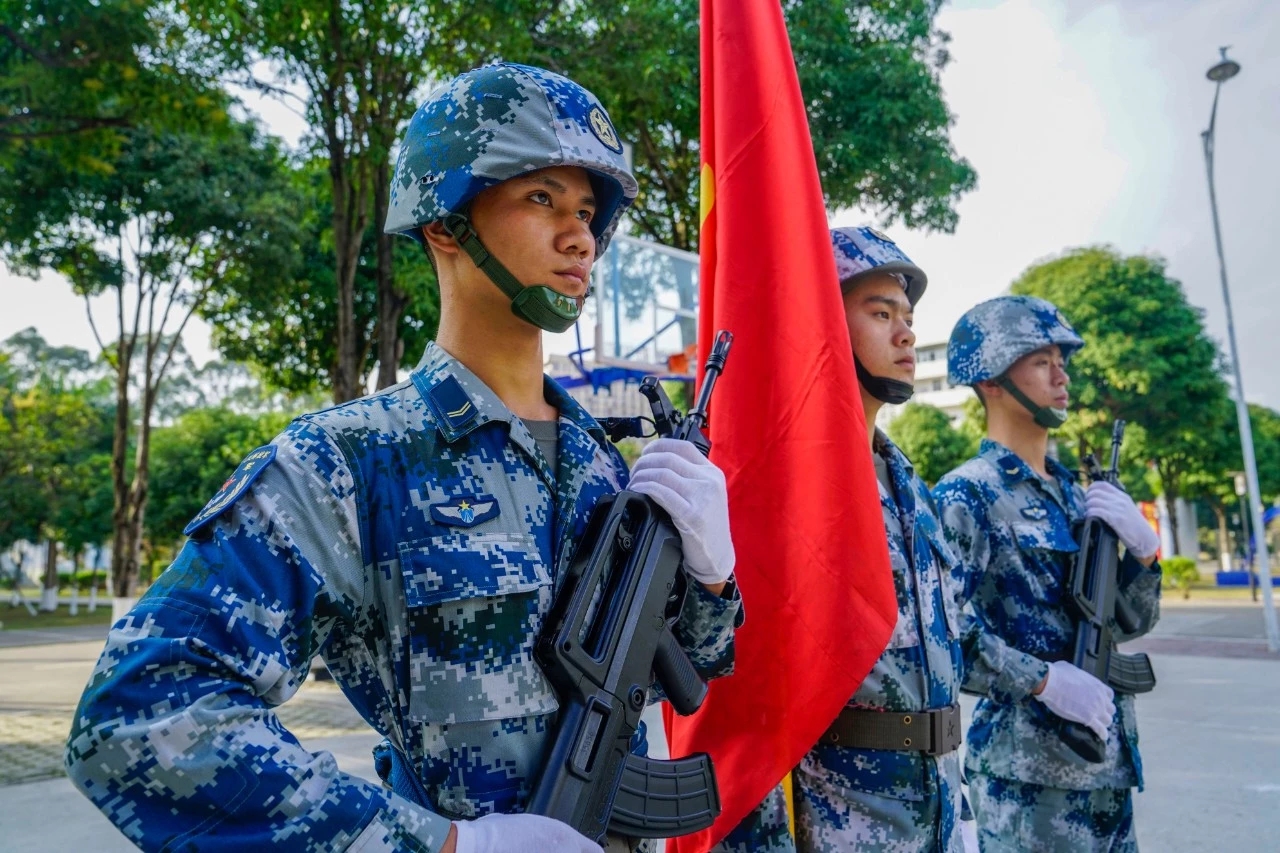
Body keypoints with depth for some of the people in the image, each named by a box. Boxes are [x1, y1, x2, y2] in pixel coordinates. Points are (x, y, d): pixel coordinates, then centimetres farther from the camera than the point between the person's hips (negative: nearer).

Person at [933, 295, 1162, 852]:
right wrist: (1043, 679, -24)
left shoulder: (1073, 494, 11)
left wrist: (1143, 547, -4)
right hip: (1028, 774, -7)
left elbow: (1134, 621, 13)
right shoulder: (966, 495, -13)